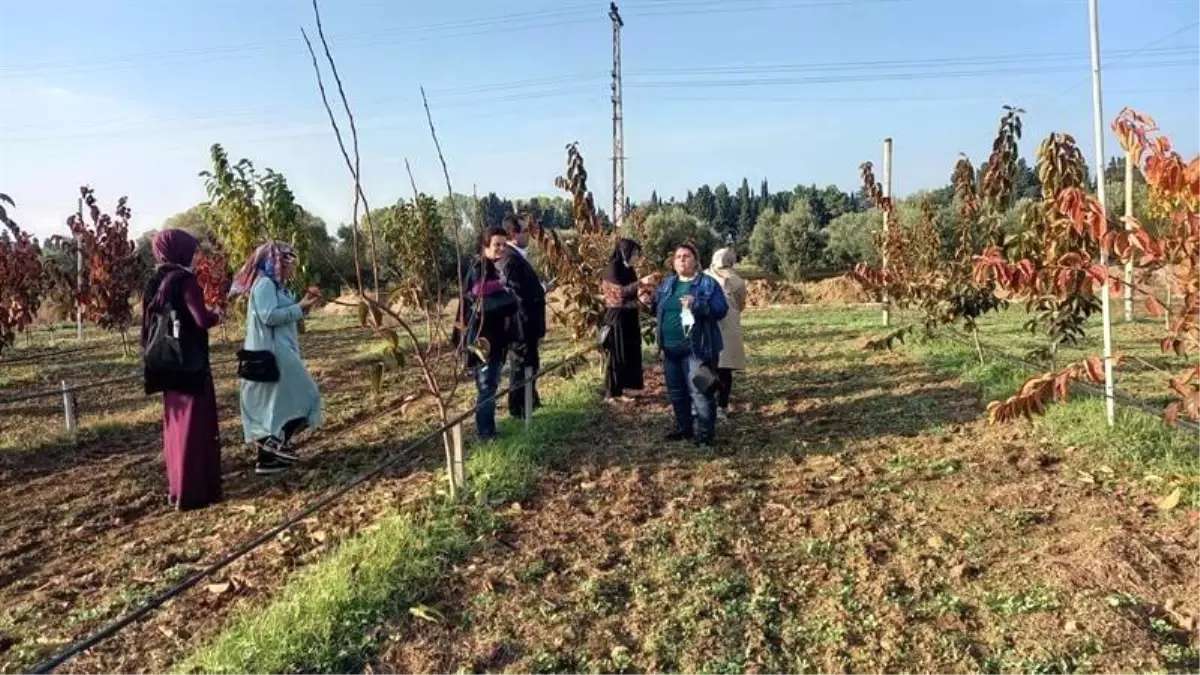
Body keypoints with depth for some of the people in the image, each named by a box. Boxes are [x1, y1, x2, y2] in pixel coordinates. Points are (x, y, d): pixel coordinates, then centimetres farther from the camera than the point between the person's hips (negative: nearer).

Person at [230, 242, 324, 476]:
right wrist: (300, 307, -16)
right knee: (303, 398, -5)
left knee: (270, 405, 10)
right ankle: (277, 440, -3)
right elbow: (269, 316, -23)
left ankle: (267, 458, 15)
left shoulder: (274, 285, 17)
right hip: (272, 353, -10)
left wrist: (301, 305, 11)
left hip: (277, 351, 10)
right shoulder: (264, 284, -13)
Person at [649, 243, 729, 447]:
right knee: (676, 391, 16)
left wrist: (697, 305, -25)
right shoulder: (667, 283, 13)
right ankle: (684, 427, 31)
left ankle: (705, 433, 3)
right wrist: (648, 301, -1)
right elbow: (657, 308, 21)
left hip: (695, 348, -6)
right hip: (670, 348, 7)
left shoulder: (708, 283, -4)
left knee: (699, 392, -7)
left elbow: (721, 309, -12)